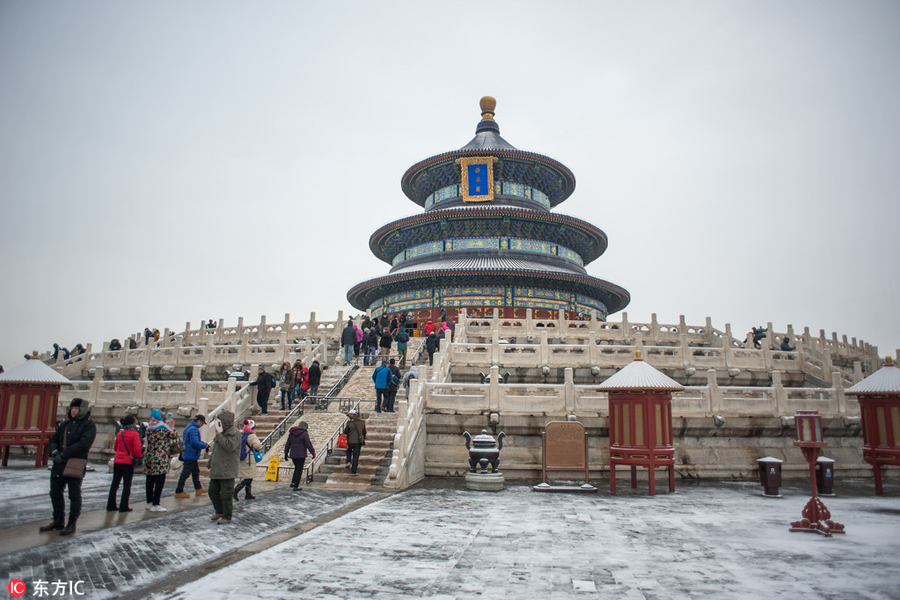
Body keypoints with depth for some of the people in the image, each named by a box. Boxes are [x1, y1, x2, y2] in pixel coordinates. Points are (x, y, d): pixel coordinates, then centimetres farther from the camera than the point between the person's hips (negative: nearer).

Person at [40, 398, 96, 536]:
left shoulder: (89, 425, -8)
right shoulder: (65, 424, 15)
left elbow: (83, 444, -20)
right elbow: (53, 439, 12)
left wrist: (64, 455, -22)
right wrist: (54, 451, -10)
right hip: (59, 465, 8)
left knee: (74, 495, 1)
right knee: (55, 493, 16)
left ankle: (71, 524, 9)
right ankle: (58, 521, 30)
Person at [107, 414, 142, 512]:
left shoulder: (120, 433, 7)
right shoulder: (135, 434, -12)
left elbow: (115, 447, 15)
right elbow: (137, 451, -16)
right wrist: (141, 455, 3)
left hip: (117, 462, 6)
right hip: (128, 463, -5)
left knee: (115, 483, 14)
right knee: (127, 485, 5)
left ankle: (111, 505, 20)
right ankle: (124, 507, 7)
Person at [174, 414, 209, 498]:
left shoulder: (189, 427, 14)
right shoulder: (193, 429, -21)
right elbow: (195, 443, -27)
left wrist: (203, 443, 10)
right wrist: (205, 445, -14)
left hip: (190, 456, 11)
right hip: (191, 456, -11)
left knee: (195, 471, 18)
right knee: (185, 474, -3)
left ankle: (198, 489, 27)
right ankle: (179, 492, 5)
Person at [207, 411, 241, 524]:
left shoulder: (234, 433, -13)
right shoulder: (222, 432, 17)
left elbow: (230, 446, -30)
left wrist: (219, 435, -23)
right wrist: (210, 463, 26)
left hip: (227, 471, -10)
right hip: (216, 470, 10)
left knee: (225, 494, -3)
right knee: (213, 491, 14)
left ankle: (227, 517, 7)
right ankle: (219, 512, 30)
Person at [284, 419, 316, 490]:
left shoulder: (291, 433, 11)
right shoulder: (304, 433, -8)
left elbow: (287, 444, 15)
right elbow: (308, 444, -11)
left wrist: (286, 454, 22)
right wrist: (313, 453, -5)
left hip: (292, 455, 6)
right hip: (301, 455, -6)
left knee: (297, 468, 22)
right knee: (299, 470, 1)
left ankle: (293, 483, 11)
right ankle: (296, 486, 1)